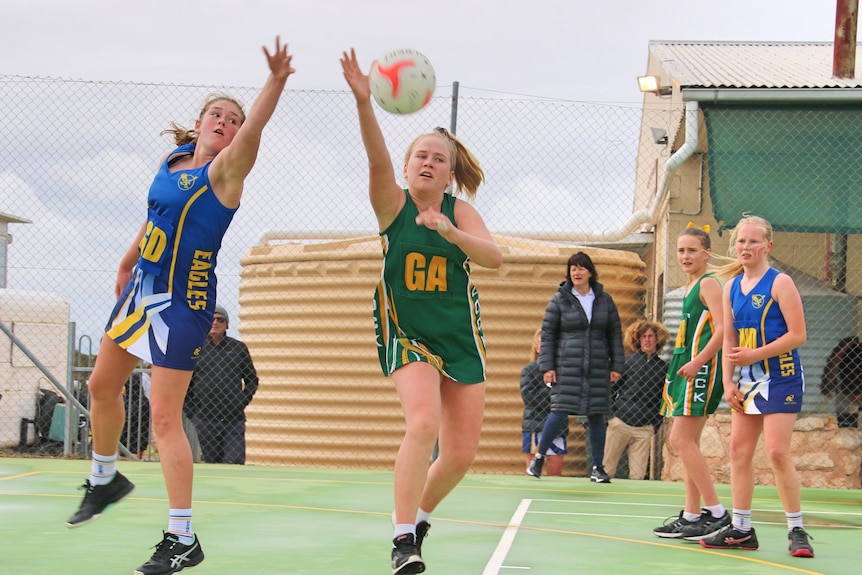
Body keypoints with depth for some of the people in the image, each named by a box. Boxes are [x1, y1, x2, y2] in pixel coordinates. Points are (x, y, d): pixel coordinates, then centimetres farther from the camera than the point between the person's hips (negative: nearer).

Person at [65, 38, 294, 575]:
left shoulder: (225, 170, -12)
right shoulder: (171, 164, 8)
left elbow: (253, 130, -31)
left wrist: (276, 81, -47)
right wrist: (127, 264, 32)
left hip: (183, 301, -8)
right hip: (142, 289, 8)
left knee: (165, 416, -12)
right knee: (103, 386, 21)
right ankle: (104, 481, 46)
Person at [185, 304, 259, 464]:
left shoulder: (239, 348, 9)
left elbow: (252, 379, 15)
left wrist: (242, 402, 2)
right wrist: (191, 407, 3)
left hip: (234, 419, 0)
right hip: (204, 419, 0)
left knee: (235, 461, -10)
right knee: (211, 462, 0)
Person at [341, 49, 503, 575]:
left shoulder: (460, 211, 0)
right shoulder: (393, 204, -5)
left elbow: (495, 257, -15)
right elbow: (378, 158, -25)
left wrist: (450, 233, -32)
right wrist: (363, 101, -42)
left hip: (461, 337, 3)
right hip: (407, 334, -3)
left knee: (462, 453, 3)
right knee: (423, 423, -27)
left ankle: (421, 513, 32)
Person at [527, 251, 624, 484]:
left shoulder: (604, 300, 9)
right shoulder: (559, 300, 2)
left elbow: (615, 334, 13)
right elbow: (547, 334, 3)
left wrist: (616, 366, 7)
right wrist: (547, 366, -4)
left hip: (598, 369, 3)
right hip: (566, 368, -3)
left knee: (596, 416, 3)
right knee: (560, 413, -10)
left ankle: (598, 467, 11)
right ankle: (539, 457, 8)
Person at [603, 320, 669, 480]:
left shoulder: (663, 368, 10)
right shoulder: (627, 362, 7)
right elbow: (611, 390, 8)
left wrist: (656, 424, 6)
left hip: (644, 429, 1)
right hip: (620, 423, -1)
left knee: (638, 475, -2)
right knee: (606, 469, -2)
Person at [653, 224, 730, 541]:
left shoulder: (708, 283, -9)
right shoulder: (691, 286, 19)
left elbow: (722, 328, -19)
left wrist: (697, 362, -26)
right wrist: (679, 368, 22)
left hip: (703, 369, -10)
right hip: (688, 368, 10)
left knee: (680, 440, -13)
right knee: (687, 443, 10)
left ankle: (716, 512, -11)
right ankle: (692, 516, 14)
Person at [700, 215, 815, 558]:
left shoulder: (780, 283, -10)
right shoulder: (731, 287, 9)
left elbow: (798, 335, -15)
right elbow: (730, 340, 13)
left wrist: (755, 355, -18)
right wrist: (728, 384, 3)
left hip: (780, 379, -7)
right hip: (748, 380, 7)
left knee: (777, 453, -12)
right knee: (739, 449, 5)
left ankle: (797, 530, -3)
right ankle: (741, 529, 12)